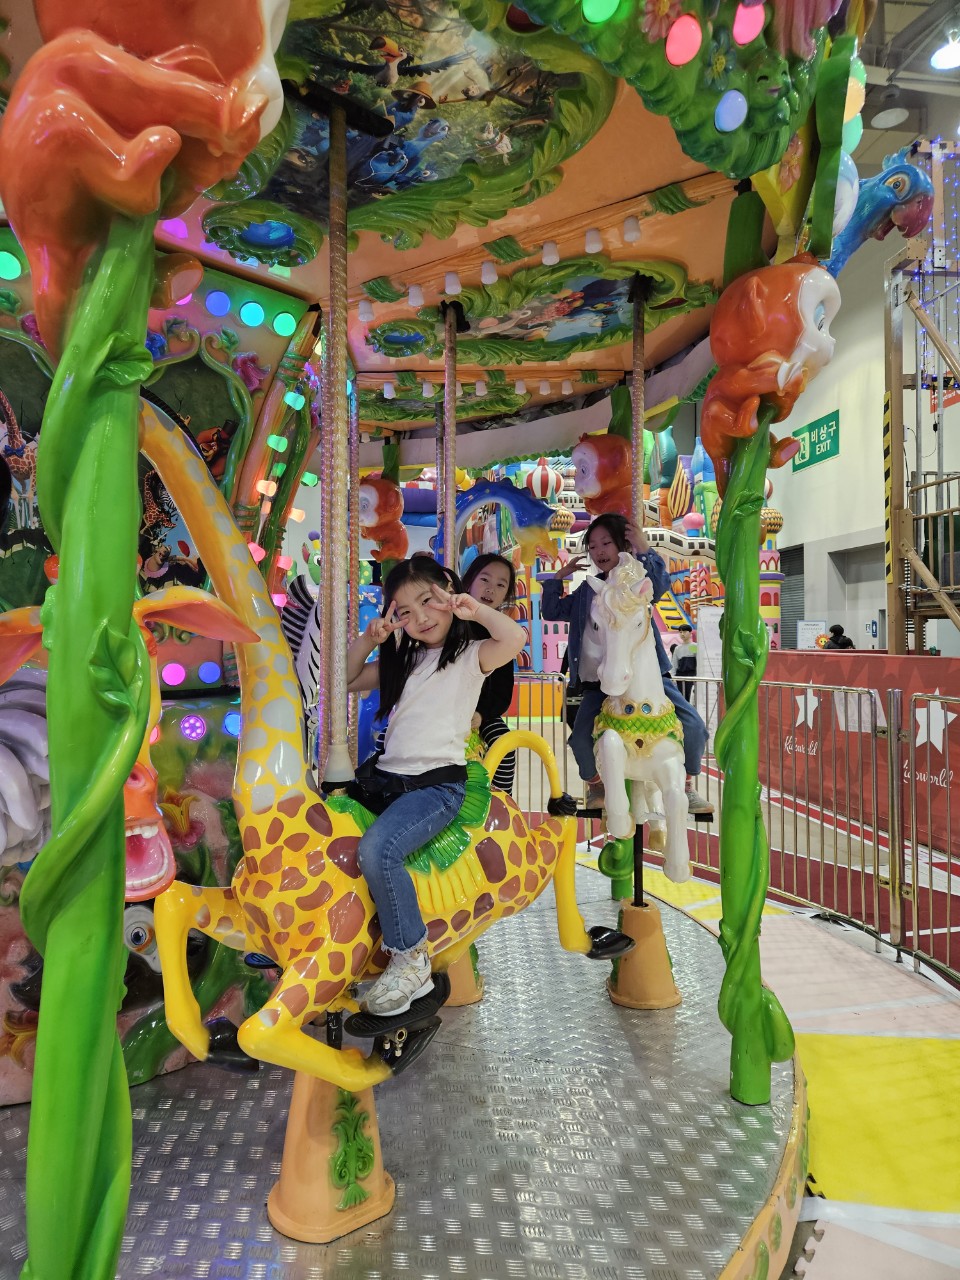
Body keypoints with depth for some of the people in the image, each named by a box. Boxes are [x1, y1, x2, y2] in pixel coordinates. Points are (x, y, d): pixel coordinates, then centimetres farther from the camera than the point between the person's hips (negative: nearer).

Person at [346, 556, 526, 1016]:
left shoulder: (471, 655, 1)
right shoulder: (400, 660, 20)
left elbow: (515, 638, -19)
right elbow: (347, 680, 22)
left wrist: (474, 609, -12)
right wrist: (369, 640, 9)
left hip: (437, 784, -7)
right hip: (383, 777, 7)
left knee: (377, 848, -28)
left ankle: (412, 959, -10)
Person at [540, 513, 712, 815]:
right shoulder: (587, 591, 17)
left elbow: (660, 583, -19)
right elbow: (551, 611, 24)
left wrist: (645, 551, -21)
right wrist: (559, 576, 17)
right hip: (599, 682, 2)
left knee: (693, 727, -14)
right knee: (581, 738, -20)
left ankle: (688, 786, 13)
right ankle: (594, 784, 13)